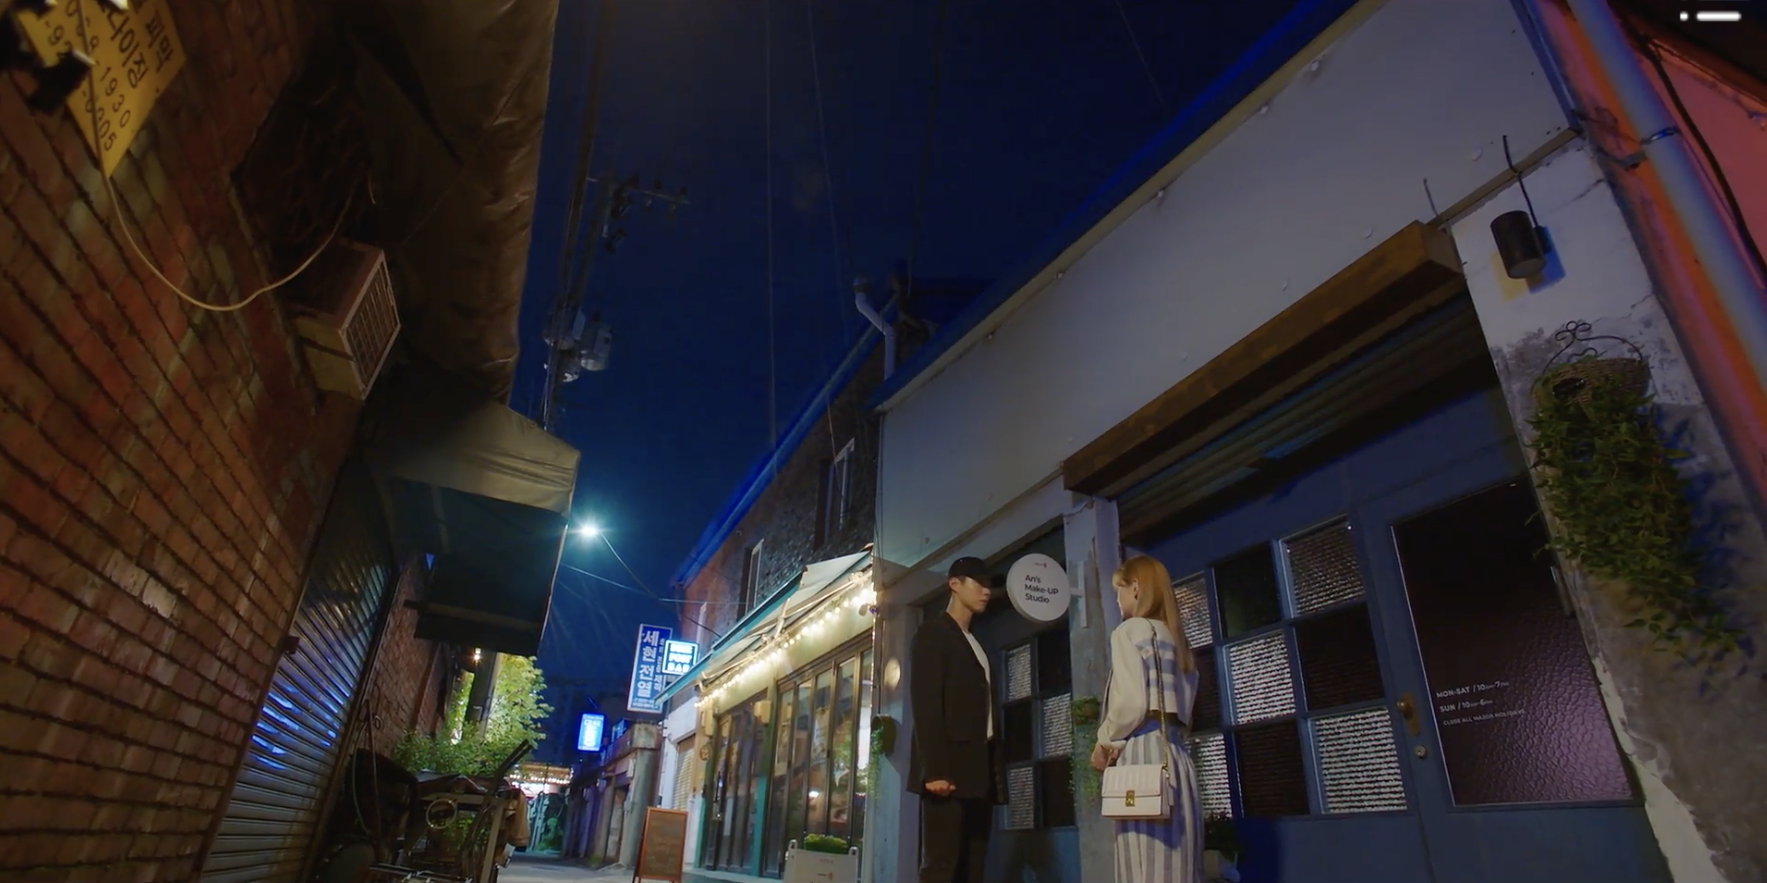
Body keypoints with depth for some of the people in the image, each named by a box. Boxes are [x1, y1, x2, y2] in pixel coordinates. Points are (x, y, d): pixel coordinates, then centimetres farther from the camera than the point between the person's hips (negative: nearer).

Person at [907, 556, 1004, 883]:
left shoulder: (977, 645, 24)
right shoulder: (933, 632, 0)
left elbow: (985, 709, 17)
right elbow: (924, 704, -10)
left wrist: (996, 772, 8)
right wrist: (935, 770, -19)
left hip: (980, 770, 8)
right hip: (950, 768, -7)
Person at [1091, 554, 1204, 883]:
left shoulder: (1130, 630, -1)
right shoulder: (1177, 639, 22)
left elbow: (1132, 702, -14)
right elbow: (1182, 707, 18)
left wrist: (1106, 741, 2)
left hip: (1143, 751, -8)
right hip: (1176, 752, 8)